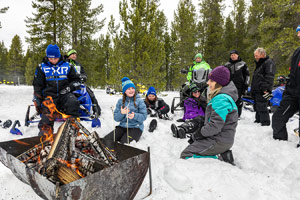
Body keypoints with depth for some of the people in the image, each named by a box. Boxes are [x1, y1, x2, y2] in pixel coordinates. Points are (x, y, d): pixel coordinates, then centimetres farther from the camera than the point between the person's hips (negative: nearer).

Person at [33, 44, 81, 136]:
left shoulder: (67, 66, 11)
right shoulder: (42, 67, 13)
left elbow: (77, 81, 15)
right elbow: (37, 85, 15)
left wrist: (69, 88, -6)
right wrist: (37, 101, 5)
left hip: (64, 94, -1)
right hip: (50, 95, 1)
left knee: (73, 102, -33)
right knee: (48, 113, -25)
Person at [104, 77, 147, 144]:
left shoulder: (139, 101, 1)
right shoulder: (120, 101, 10)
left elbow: (144, 116, -4)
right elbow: (116, 118, 5)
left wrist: (135, 116, -23)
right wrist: (121, 113, -16)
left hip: (135, 127, -3)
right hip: (122, 126, 4)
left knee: (123, 142, -29)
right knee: (107, 139, -17)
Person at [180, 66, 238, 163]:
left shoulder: (222, 99, -21)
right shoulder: (219, 96, 13)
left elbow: (215, 126, -25)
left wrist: (200, 133, -11)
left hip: (219, 142, -10)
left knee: (185, 155, -11)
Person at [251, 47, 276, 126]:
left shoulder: (269, 63, -9)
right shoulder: (259, 64, 22)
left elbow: (269, 77, -20)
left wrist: (266, 89, -26)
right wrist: (253, 89, 23)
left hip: (262, 91, -10)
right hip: (256, 90, 10)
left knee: (262, 107, -11)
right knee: (257, 107, 15)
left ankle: (265, 122, -4)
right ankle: (258, 120, 26)